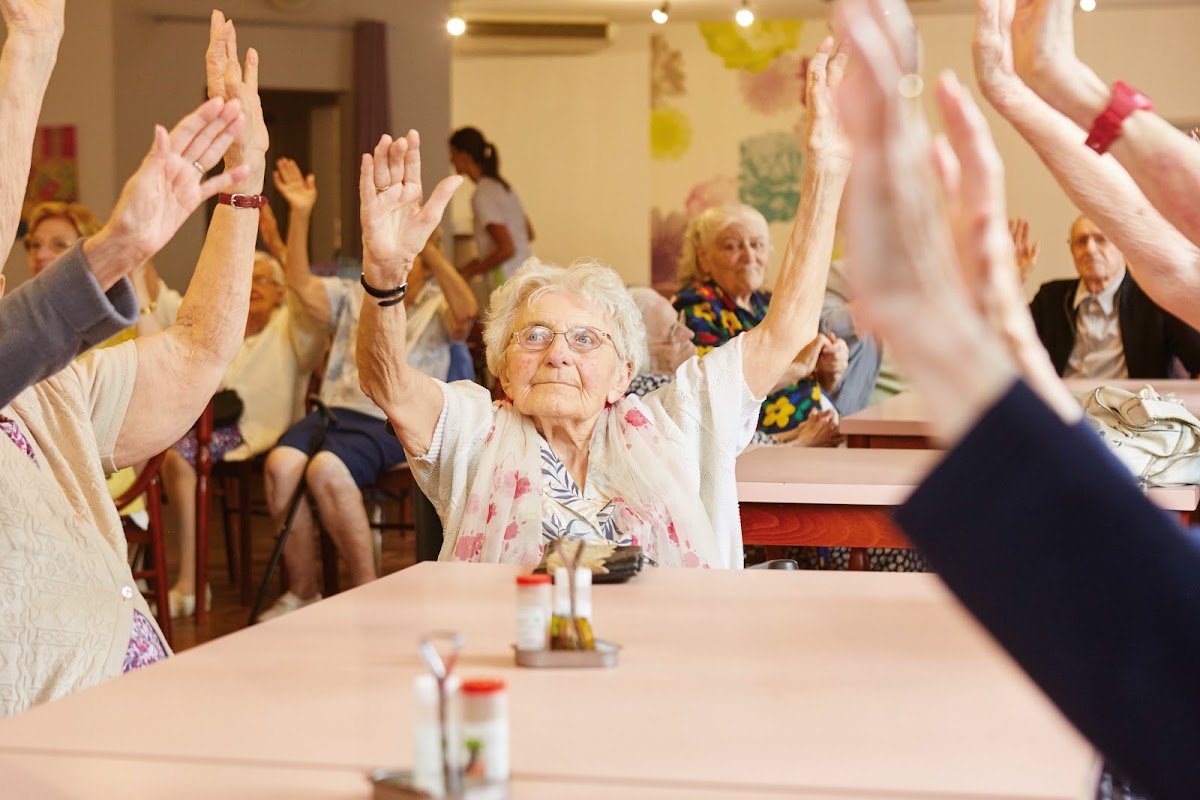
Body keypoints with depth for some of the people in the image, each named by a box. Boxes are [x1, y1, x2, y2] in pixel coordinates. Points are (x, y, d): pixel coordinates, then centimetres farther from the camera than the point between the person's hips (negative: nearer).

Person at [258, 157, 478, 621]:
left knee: (326, 469, -34)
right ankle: (302, 592, -16)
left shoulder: (437, 309, 12)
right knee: (281, 463, -28)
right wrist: (300, 215, 1)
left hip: (393, 424, -4)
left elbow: (466, 313, -12)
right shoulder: (352, 298, 24)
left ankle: (367, 590, -20)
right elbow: (301, 286, 8)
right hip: (334, 410, 4)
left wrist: (427, 246, -19)